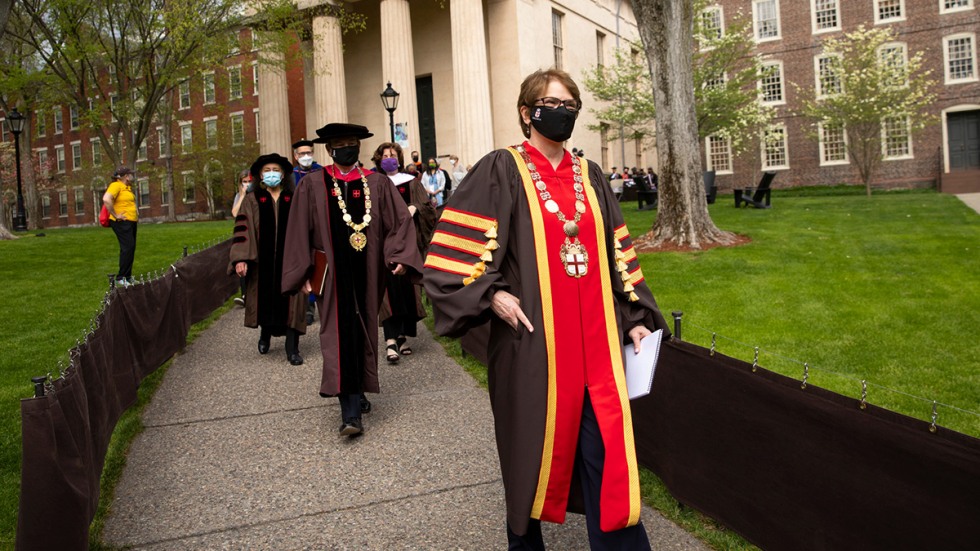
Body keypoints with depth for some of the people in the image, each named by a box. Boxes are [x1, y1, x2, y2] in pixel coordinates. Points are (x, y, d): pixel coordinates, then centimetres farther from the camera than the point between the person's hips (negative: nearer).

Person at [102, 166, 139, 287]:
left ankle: (128, 277, 16)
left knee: (131, 248, 10)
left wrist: (136, 211, 19)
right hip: (122, 222, -9)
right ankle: (120, 278, -11)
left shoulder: (128, 188, 18)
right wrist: (115, 215, -22)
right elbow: (106, 199, -27)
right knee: (127, 247, -14)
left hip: (132, 222, 9)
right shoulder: (116, 185, -11)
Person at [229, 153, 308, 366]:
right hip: (262, 261, 0)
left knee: (290, 303, -3)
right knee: (265, 299, 10)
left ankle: (292, 348, 3)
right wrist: (241, 258, -14)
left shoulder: (293, 200, 7)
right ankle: (265, 334, 38)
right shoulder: (252, 200, 4)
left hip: (289, 261, 0)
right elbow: (243, 230, -3)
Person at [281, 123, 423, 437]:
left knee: (364, 334, 12)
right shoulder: (312, 186, 3)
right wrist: (303, 273, -3)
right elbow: (299, 232, 3)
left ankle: (359, 392, 31)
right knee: (341, 338, -8)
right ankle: (350, 413, -9)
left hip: (366, 274, 2)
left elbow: (400, 222, 4)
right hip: (332, 275, -2)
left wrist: (400, 256, -10)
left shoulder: (377, 184, 7)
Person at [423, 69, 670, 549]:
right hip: (533, 338, -3)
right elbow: (454, 245, -6)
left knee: (608, 453, 3)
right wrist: (493, 295, -16)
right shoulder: (500, 171, -2)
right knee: (534, 448, 10)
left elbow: (617, 253, 14)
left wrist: (635, 317, 8)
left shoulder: (589, 176, 13)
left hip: (595, 340, 4)